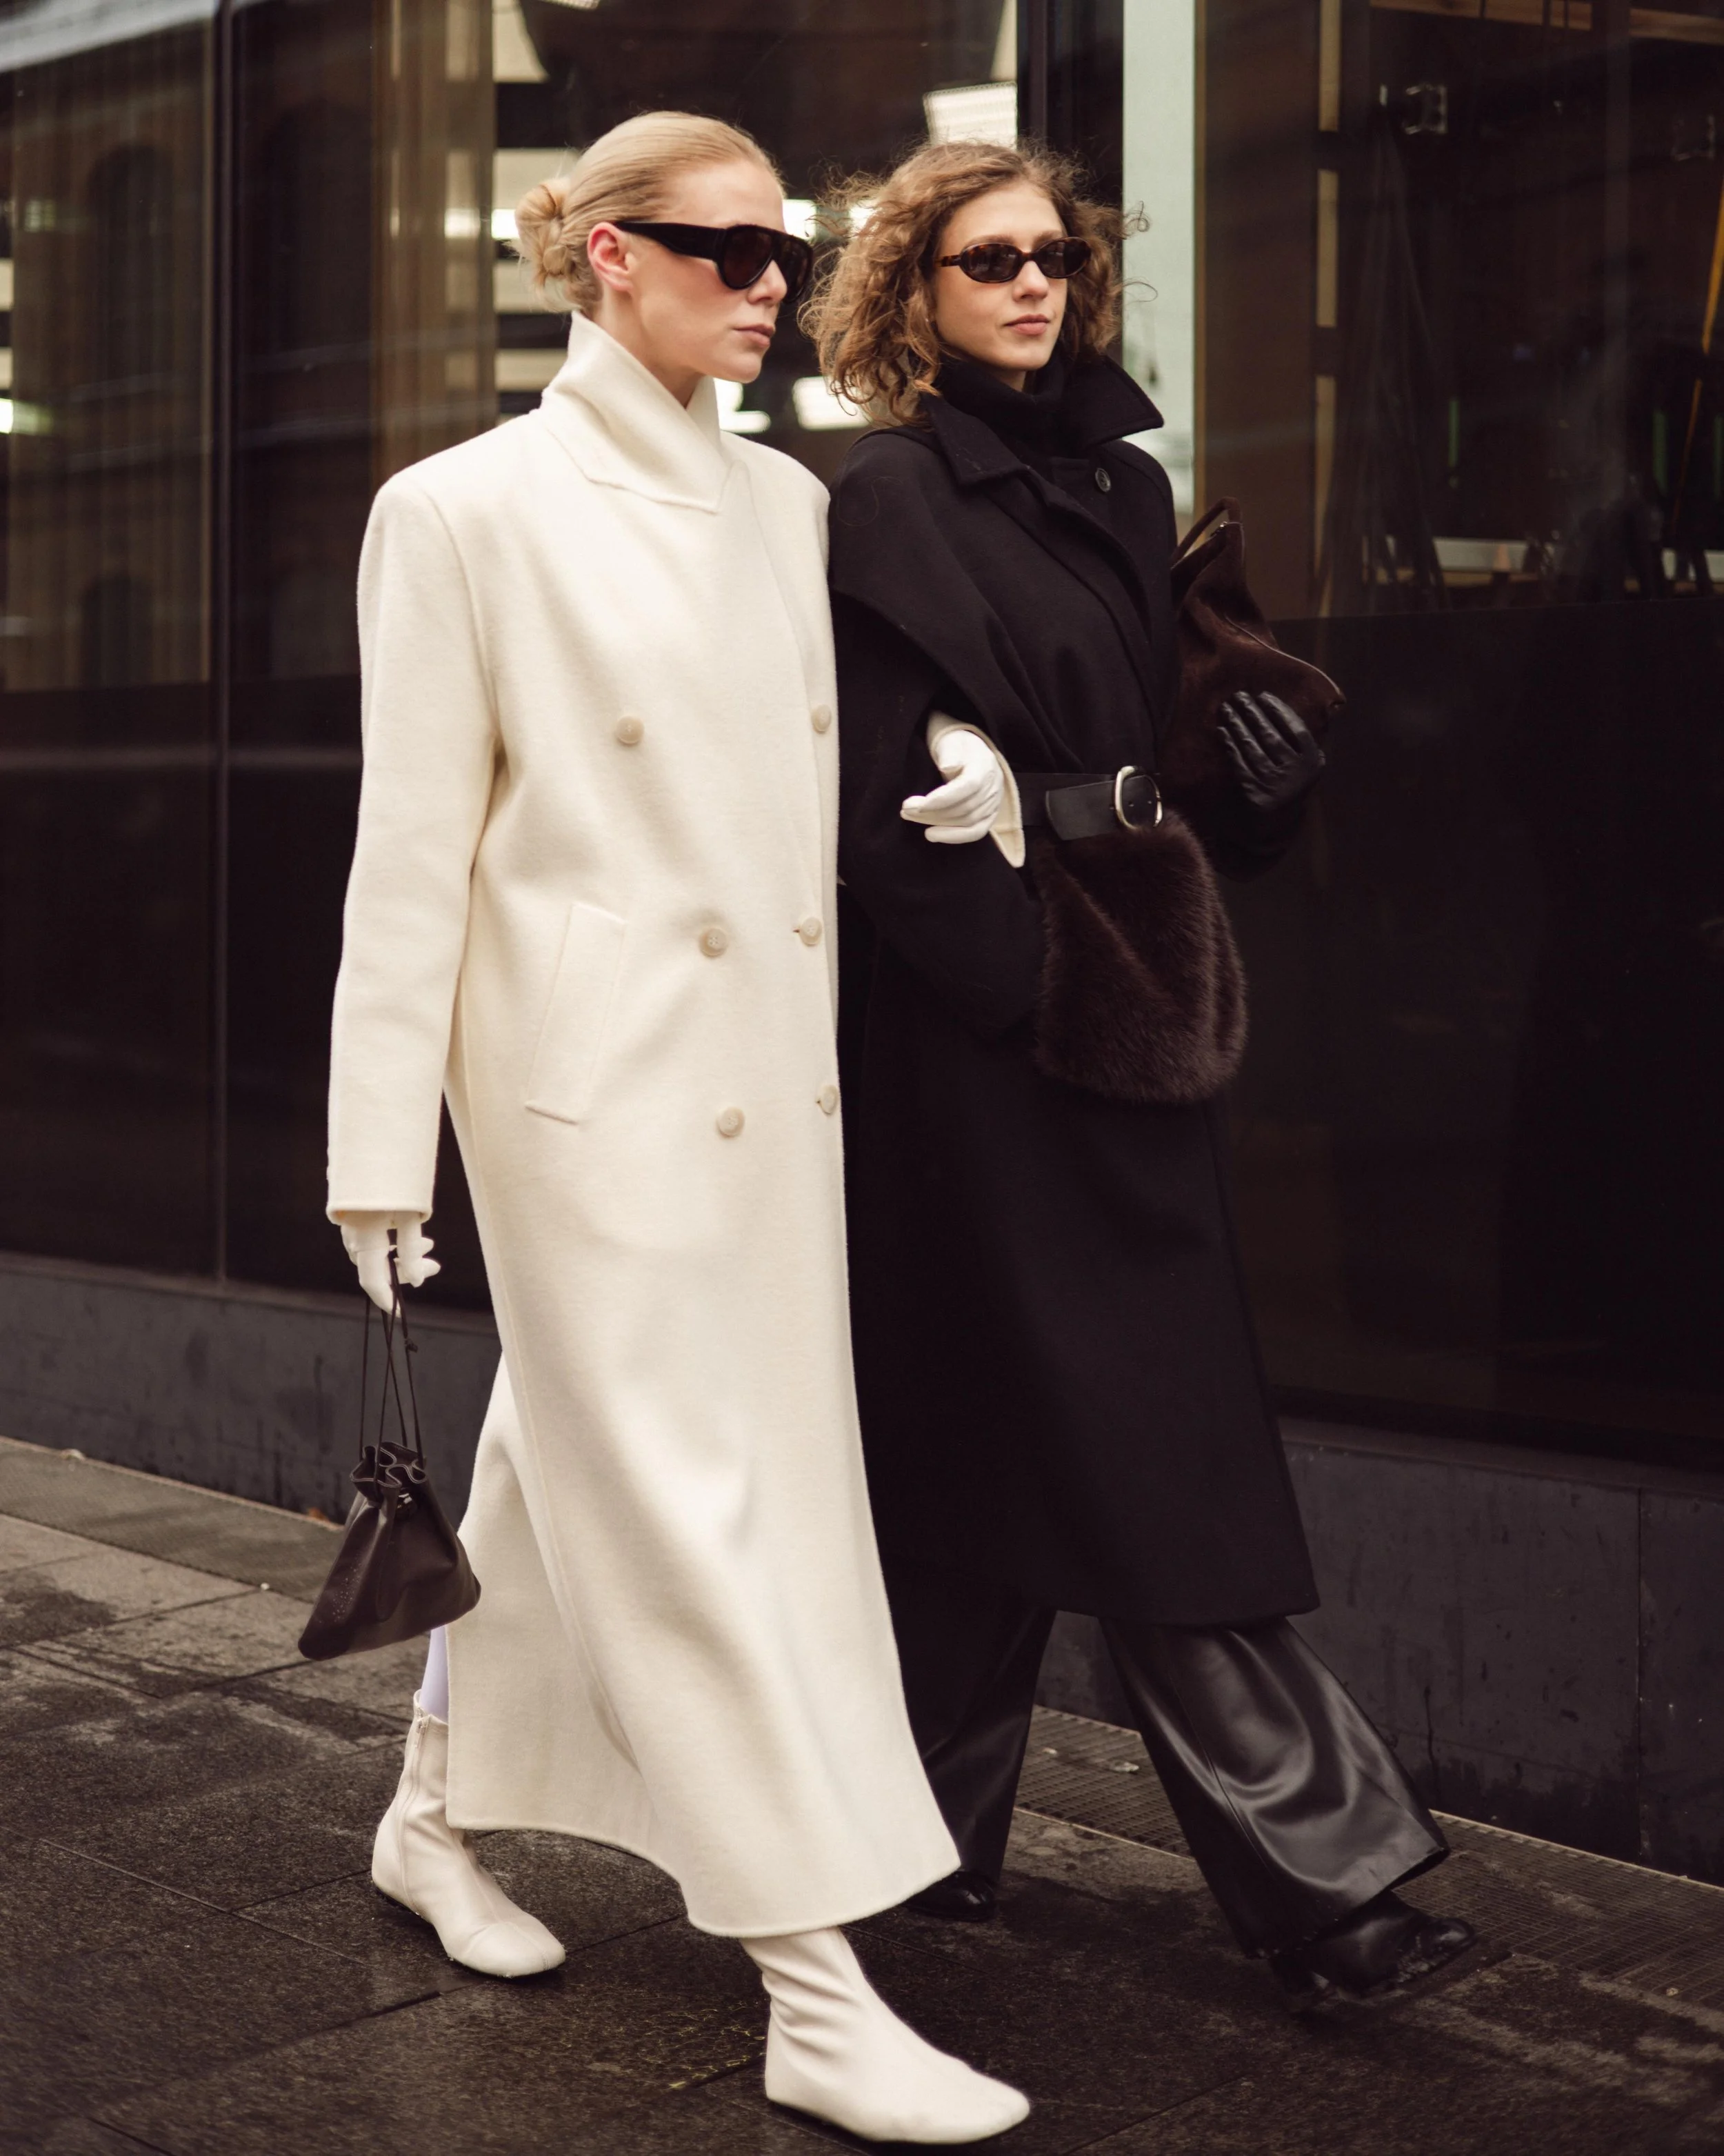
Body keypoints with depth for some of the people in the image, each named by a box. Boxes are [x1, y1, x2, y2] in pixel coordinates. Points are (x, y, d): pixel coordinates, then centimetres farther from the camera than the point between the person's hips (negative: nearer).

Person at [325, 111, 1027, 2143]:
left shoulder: (787, 507, 12)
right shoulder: (472, 511, -5)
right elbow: (411, 847, -7)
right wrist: (380, 1150, -8)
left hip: (769, 1072, 6)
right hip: (596, 1076, -6)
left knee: (571, 1464, 16)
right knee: (681, 1509, -5)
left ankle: (438, 1821, 35)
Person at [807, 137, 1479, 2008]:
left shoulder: (1121, 482, 15)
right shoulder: (892, 501, -6)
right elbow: (893, 808, -12)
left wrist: (1257, 784, -3)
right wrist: (1043, 983, -16)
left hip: (1126, 1022, 7)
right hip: (976, 1026, -7)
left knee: (996, 1449, 10)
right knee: (1134, 1449, -3)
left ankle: (929, 1832, 21)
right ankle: (1313, 1862, 4)